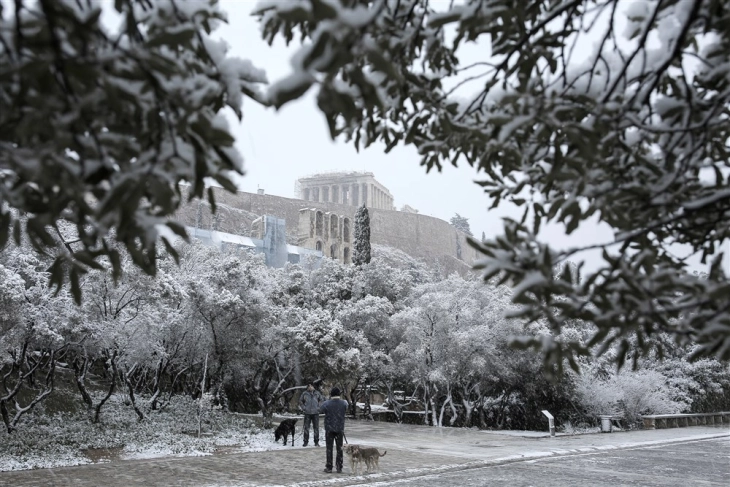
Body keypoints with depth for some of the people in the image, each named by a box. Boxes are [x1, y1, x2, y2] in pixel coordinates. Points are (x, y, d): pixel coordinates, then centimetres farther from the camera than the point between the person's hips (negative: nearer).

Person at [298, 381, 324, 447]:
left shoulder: (317, 393, 3)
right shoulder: (305, 393, 1)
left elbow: (322, 400, 15)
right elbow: (300, 401, 13)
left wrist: (319, 407, 4)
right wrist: (303, 408, 3)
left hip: (315, 413, 0)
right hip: (307, 413, 0)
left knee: (316, 428, 3)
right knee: (306, 428, 1)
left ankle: (316, 442, 11)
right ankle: (306, 441, 10)